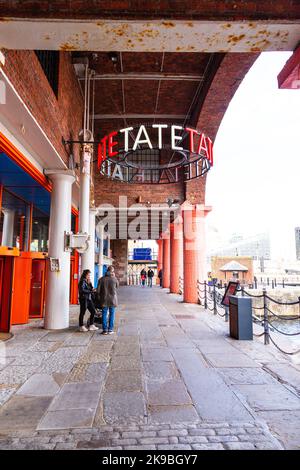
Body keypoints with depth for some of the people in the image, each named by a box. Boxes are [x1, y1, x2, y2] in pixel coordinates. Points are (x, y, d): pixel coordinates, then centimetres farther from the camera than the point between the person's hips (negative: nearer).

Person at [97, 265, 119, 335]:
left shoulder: (101, 279, -2)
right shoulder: (114, 279, -7)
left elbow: (98, 290, -1)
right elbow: (117, 286, 12)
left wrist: (99, 298, 11)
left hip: (104, 299, 1)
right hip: (113, 299, -1)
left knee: (104, 314, 8)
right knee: (112, 314, 8)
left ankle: (105, 330, 10)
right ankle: (110, 330, 9)